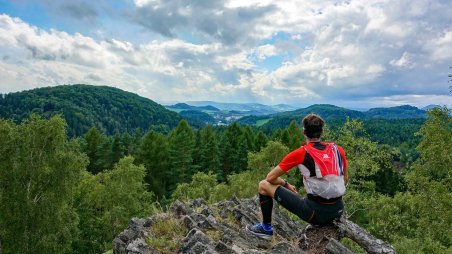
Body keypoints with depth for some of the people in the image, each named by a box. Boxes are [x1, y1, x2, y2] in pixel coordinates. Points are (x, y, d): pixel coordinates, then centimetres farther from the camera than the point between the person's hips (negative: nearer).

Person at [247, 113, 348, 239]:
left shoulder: (300, 154, -11)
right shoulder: (338, 150, 1)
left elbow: (270, 178, -4)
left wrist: (286, 184, 14)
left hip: (316, 212, -6)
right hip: (338, 211, 6)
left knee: (264, 185, 5)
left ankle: (266, 228, 19)